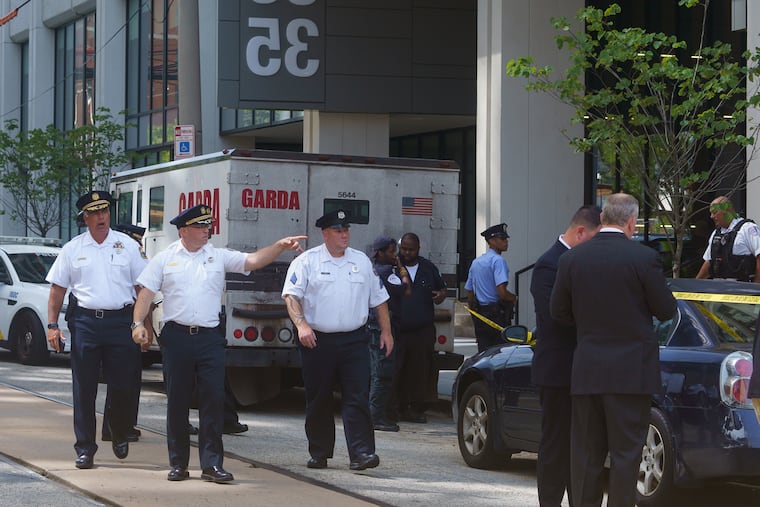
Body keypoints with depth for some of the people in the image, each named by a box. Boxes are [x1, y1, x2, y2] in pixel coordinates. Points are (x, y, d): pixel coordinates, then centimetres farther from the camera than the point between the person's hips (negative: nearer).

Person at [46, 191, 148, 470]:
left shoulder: (127, 246, 7)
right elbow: (57, 289, 9)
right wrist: (52, 325, 1)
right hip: (85, 321, 0)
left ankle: (120, 437, 25)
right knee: (83, 389, 1)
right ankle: (85, 449, 7)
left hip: (120, 321, 0)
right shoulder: (72, 249, 7)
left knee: (123, 385, 0)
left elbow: (142, 287, 9)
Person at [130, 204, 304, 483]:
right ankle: (178, 463, 15)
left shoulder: (219, 256, 8)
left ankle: (211, 464, 0)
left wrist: (279, 246, -16)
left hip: (209, 337, 1)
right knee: (177, 402, 5)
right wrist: (138, 323, -6)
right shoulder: (164, 258, 7)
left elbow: (253, 261, -2)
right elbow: (147, 292, 5)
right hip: (176, 336, 0)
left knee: (213, 400, -5)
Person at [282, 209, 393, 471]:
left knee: (358, 398, -9)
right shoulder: (307, 261, 1)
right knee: (318, 400, 6)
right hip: (317, 341, -2)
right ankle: (319, 454, 18)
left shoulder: (361, 261, 13)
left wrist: (386, 331, 13)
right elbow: (291, 295, -7)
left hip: (354, 341, 2)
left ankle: (361, 453, -13)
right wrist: (301, 324, -22)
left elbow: (378, 298, 19)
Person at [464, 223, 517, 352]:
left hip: (479, 316, 8)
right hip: (497, 313, -8)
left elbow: (469, 294, 19)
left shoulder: (476, 262, 16)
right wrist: (514, 298, -1)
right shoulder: (498, 260, -11)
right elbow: (501, 292, -21)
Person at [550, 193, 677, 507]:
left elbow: (558, 311, 6)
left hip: (586, 370, 3)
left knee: (586, 452, 10)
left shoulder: (571, 259, 0)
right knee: (626, 451, 2)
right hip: (631, 371, -3)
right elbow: (666, 310, -4)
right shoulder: (644, 258, -11)